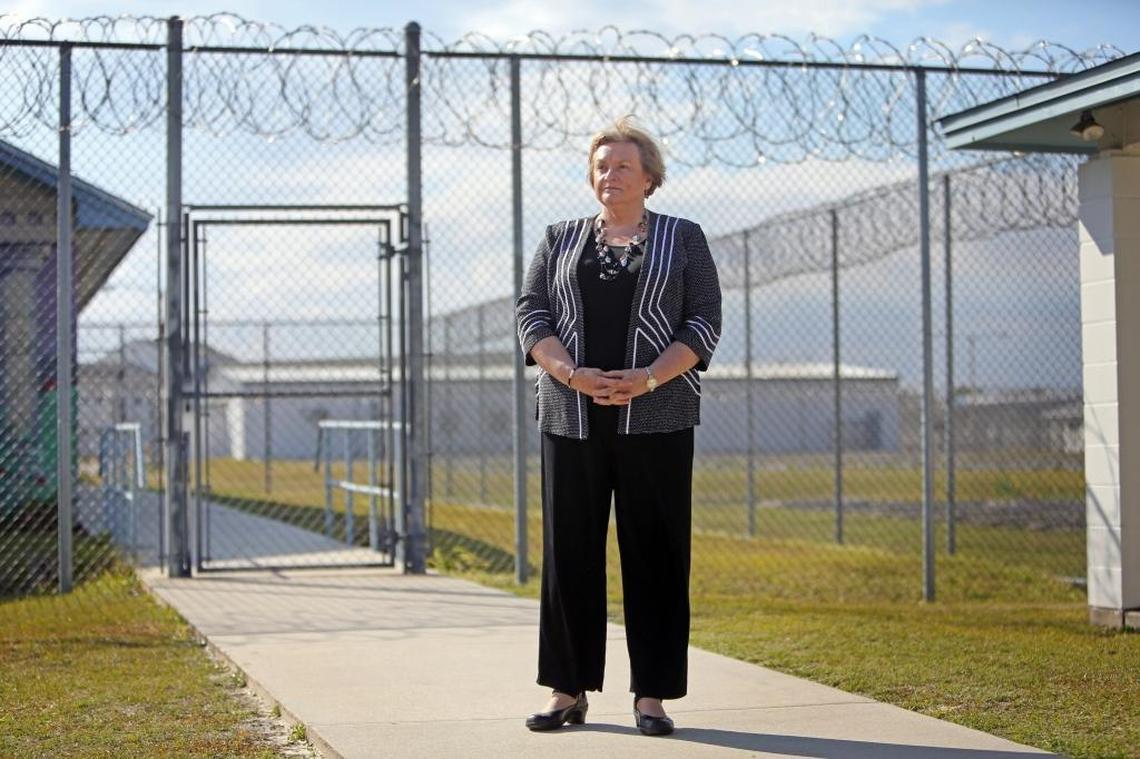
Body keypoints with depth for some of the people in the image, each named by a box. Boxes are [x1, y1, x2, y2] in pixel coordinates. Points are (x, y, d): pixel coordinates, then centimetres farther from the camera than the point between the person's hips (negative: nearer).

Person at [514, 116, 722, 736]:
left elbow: (704, 324, 1)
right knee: (569, 550, 2)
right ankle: (568, 690, 9)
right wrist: (572, 374, -13)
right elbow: (530, 314, 5)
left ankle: (651, 695, 3)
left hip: (656, 418, -2)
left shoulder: (683, 240, 9)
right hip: (572, 418, 2)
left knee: (654, 552, -2)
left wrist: (648, 378, -14)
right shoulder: (559, 240, 15)